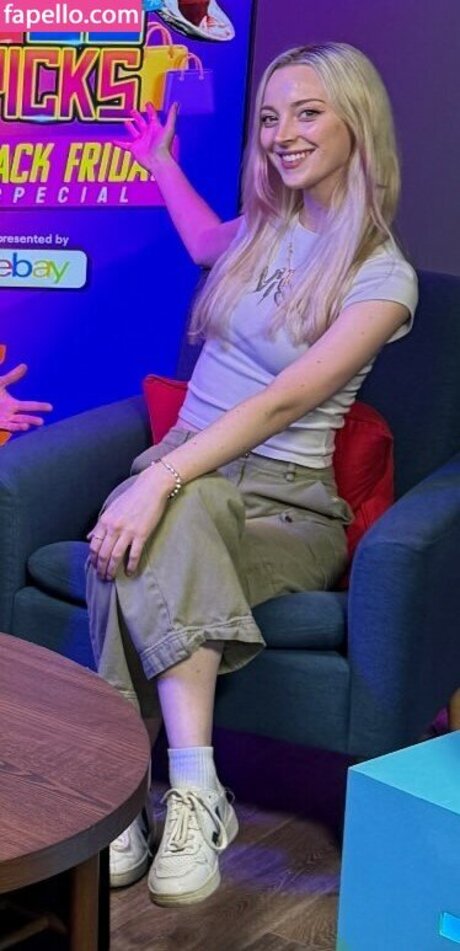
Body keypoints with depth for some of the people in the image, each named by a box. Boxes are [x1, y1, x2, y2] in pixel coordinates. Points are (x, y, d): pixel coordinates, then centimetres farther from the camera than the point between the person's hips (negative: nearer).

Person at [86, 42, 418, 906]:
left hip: (285, 498, -4)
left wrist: (160, 479, -31)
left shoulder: (384, 275, -8)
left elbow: (284, 402, -21)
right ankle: (195, 792, -37)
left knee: (162, 523, -38)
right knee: (148, 531, -34)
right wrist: (159, 162, 47)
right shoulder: (265, 227, 13)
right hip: (189, 462, 5)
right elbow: (207, 245, 41)